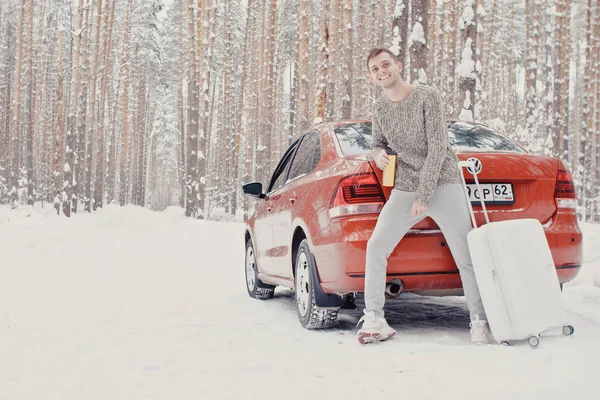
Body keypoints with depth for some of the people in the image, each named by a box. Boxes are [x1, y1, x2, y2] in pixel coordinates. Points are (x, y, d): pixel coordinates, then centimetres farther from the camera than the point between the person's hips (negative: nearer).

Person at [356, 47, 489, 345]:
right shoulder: (379, 108, 8)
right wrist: (379, 154, -7)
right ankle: (374, 320, 3)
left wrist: (423, 196, -15)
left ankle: (479, 323, 4)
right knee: (376, 248, -4)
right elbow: (377, 143, 20)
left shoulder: (427, 97, -9)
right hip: (404, 190, 5)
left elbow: (438, 148, -13)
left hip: (442, 186, -5)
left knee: (466, 257, -7)